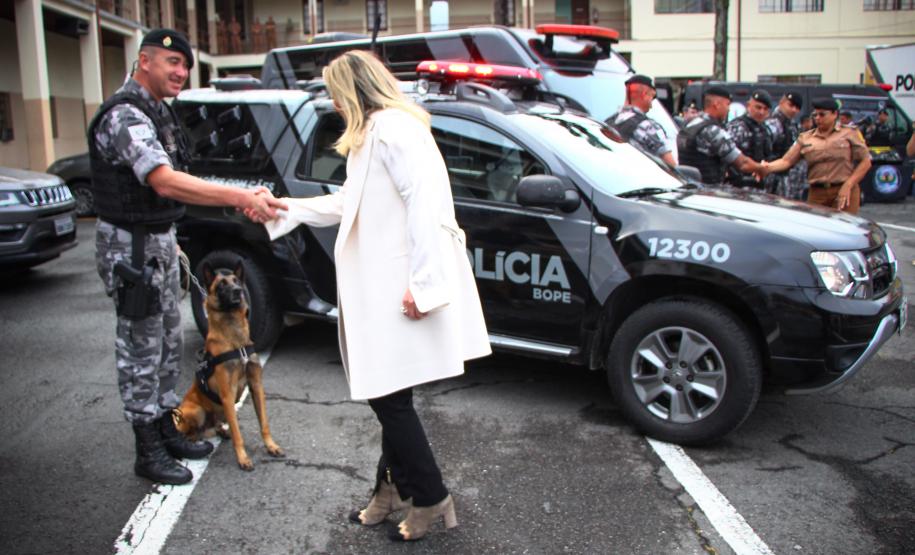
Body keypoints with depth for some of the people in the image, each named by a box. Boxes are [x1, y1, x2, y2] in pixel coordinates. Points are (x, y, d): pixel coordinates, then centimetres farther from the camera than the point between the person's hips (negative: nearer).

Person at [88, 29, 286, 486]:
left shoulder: (155, 112, 12)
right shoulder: (125, 116, -21)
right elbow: (165, 182, -35)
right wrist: (241, 197, -44)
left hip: (158, 241, 10)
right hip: (130, 245, -10)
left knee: (167, 342, 16)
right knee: (141, 349, -1)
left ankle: (166, 430, 29)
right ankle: (148, 452, 10)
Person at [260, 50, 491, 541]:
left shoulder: (392, 127, -13)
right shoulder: (373, 132, 21)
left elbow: (423, 203, -22)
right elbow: (352, 202, 28)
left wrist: (423, 283, -25)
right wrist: (286, 208, 28)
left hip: (399, 289, -10)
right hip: (381, 289, 10)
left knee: (389, 398, -3)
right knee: (388, 396, 16)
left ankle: (431, 500, 12)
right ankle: (393, 490, 29)